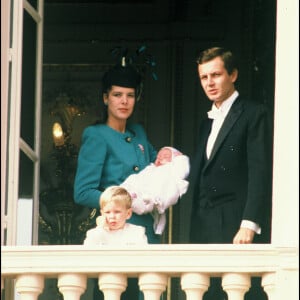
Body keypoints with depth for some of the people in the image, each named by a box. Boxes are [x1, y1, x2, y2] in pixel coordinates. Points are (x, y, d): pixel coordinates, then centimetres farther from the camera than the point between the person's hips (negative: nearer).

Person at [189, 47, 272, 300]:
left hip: (238, 230, -7)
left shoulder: (254, 113, -1)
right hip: (205, 230, 7)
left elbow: (260, 173, -10)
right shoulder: (208, 122, 23)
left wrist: (249, 225, -19)